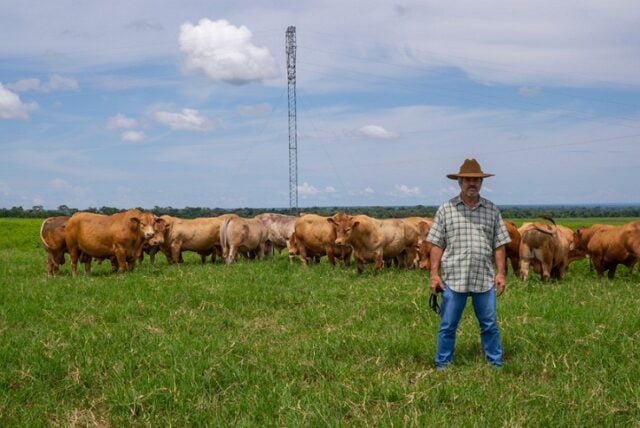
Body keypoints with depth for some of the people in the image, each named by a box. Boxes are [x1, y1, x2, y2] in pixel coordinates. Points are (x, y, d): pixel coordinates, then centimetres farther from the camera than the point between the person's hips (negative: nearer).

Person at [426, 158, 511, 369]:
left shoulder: (492, 210, 7)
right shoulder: (445, 209, 2)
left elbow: (499, 245, 8)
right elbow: (437, 245, 1)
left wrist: (500, 273, 1)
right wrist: (434, 274, -5)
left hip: (485, 279, 2)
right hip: (453, 279, -1)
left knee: (489, 325, 9)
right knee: (447, 326, 6)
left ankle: (495, 364, 21)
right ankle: (443, 366, 17)